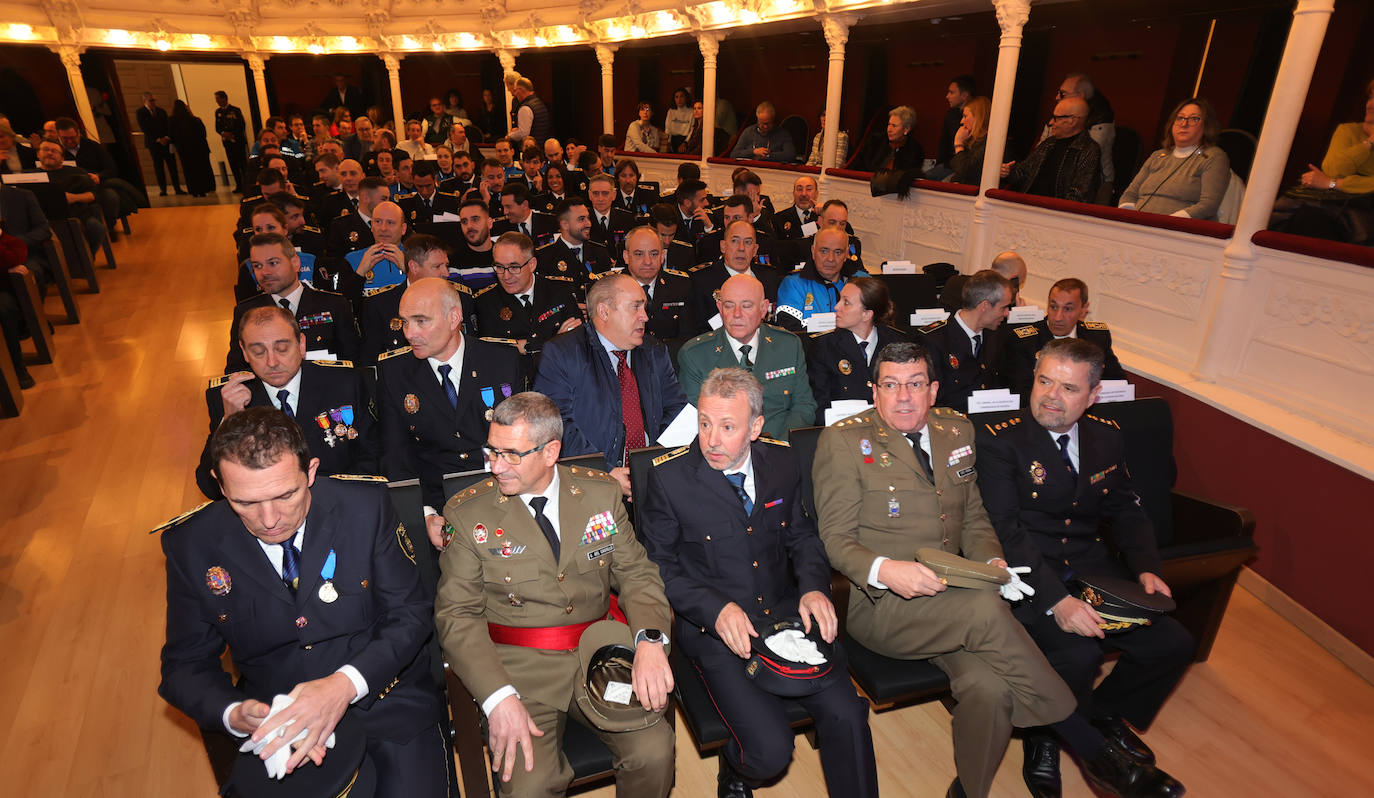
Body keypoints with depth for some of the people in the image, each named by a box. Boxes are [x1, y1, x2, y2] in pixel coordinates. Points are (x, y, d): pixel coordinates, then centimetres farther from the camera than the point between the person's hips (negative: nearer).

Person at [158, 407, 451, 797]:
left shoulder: (365, 506, -11)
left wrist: (346, 684, -22)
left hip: (387, 700, -1)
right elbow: (186, 665, 3)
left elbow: (410, 615, -7)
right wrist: (235, 715, -17)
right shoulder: (190, 544, -5)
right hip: (274, 720, 2)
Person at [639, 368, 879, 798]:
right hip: (715, 630, -3)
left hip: (786, 614, 4)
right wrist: (714, 608, -19)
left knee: (847, 715, -14)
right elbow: (658, 565, -5)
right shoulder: (669, 476, -11)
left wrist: (814, 586, -6)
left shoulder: (782, 462, 1)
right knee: (770, 750, -16)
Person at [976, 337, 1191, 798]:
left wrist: (1146, 569, -1)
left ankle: (1104, 714, 22)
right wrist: (1056, 600, -27)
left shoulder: (1107, 438, 10)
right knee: (1077, 653, -27)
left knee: (1173, 643, -7)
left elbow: (1126, 510, 17)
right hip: (1029, 579, -6)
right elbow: (1007, 529, -18)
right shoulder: (1000, 440, -11)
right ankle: (1045, 742, 5)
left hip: (1094, 572, 6)